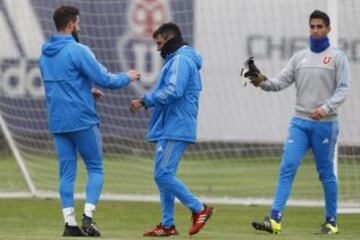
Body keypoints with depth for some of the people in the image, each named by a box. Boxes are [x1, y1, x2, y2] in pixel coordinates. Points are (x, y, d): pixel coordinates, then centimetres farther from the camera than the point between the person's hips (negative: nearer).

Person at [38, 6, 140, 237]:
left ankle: (70, 222, 4)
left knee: (67, 172, 8)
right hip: (82, 120, -6)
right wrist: (127, 77, 3)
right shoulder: (78, 51, -14)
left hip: (57, 122, 6)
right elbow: (105, 79, -14)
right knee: (95, 168, 4)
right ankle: (88, 216, -9)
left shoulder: (45, 55, 10)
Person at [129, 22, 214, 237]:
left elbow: (173, 91, -23)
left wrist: (145, 101, -19)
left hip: (175, 130, -11)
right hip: (169, 129, 11)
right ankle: (168, 225, 12)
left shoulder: (180, 60, -11)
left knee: (163, 175, -14)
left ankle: (199, 209, -8)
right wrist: (148, 101, 11)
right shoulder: (176, 60, 22)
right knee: (163, 175, 10)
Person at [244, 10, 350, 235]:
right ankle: (275, 220, -15)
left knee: (326, 173, 4)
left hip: (325, 124, -4)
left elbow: (343, 89, -7)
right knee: (287, 168, -9)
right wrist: (261, 80, -14)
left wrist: (325, 108, -21)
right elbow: (281, 82, 6)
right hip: (300, 122, 4)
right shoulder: (300, 57, 13)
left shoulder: (337, 57, 0)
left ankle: (331, 222, 16)